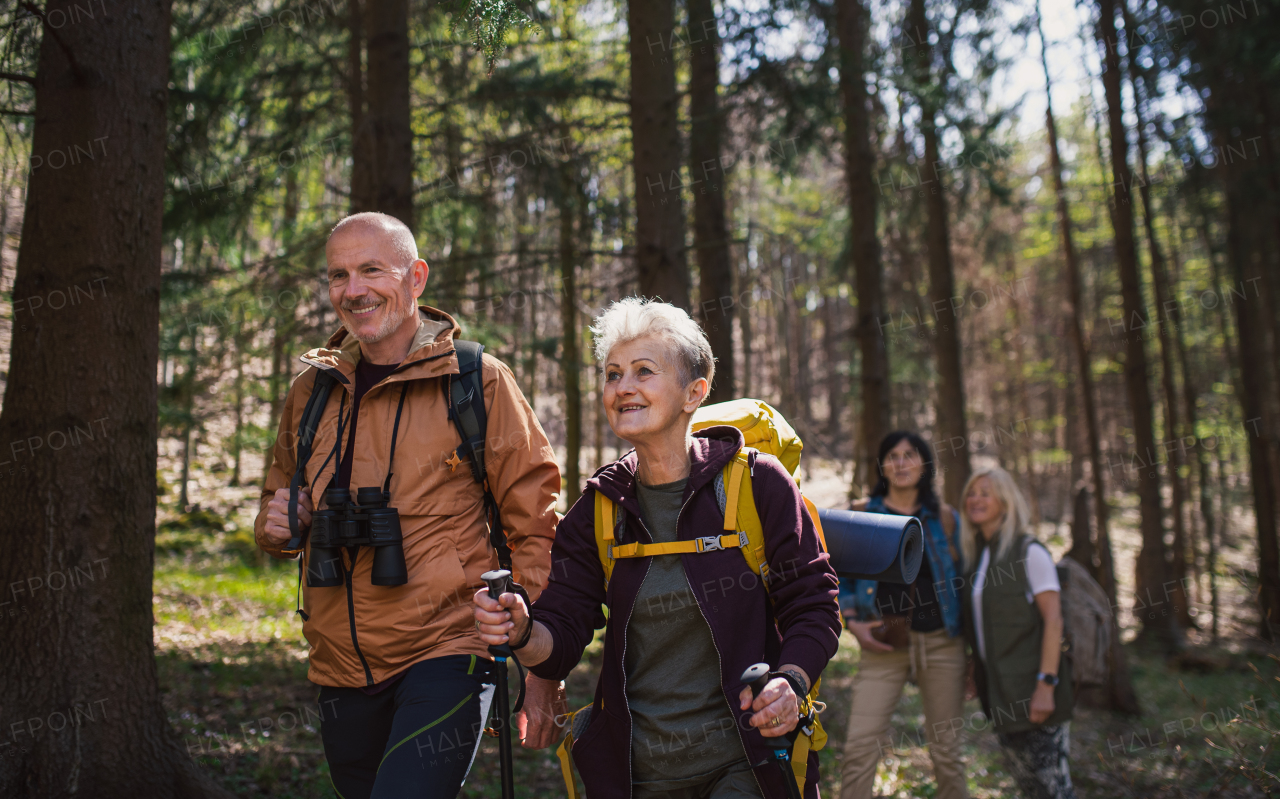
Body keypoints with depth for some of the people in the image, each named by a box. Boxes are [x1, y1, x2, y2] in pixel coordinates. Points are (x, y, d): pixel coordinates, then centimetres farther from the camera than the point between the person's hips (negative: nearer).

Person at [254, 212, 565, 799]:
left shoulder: (478, 381, -5)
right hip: (340, 667, 5)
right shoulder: (312, 391, 7)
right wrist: (275, 525, -2)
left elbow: (534, 524, -4)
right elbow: (277, 503, 22)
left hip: (446, 650, -5)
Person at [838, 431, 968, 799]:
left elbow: (960, 577, 12)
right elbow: (840, 577, 9)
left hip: (942, 643, 1)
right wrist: (853, 623, -6)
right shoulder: (861, 514, 3)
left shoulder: (943, 516, 6)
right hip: (885, 645, -1)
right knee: (860, 748, -10)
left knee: (946, 751, 8)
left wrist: (968, 639, 5)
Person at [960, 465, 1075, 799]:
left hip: (1030, 689, -7)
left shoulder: (1029, 552, -7)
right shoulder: (977, 557, 13)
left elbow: (1053, 620, -14)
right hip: (1000, 693, 7)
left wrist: (1046, 684, -20)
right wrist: (975, 675, 9)